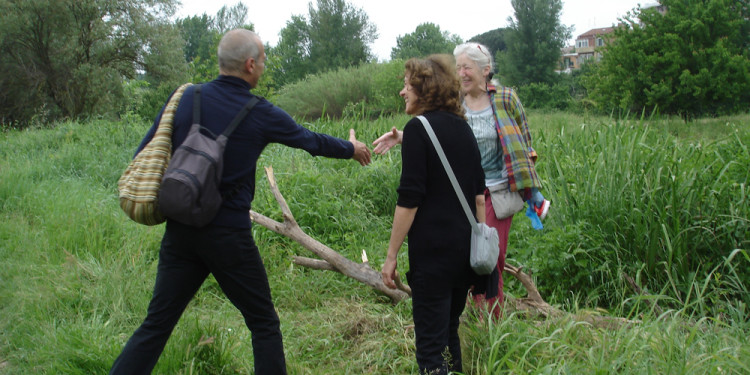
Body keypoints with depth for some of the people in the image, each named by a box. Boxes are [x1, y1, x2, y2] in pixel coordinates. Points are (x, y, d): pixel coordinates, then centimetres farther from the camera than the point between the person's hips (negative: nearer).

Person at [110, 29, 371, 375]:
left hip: (180, 232, 4)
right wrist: (351, 148, 27)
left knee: (156, 324, 11)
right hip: (228, 236, -4)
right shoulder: (260, 114, -7)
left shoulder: (186, 97, 0)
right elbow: (311, 141, 9)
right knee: (264, 324, 12)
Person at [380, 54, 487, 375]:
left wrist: (391, 255, -9)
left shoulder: (418, 128, -11)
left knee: (431, 342, 0)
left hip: (432, 249, -7)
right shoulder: (462, 128, 10)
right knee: (450, 331, 20)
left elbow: (409, 200, -14)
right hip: (465, 246, 8)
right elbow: (478, 194, 13)